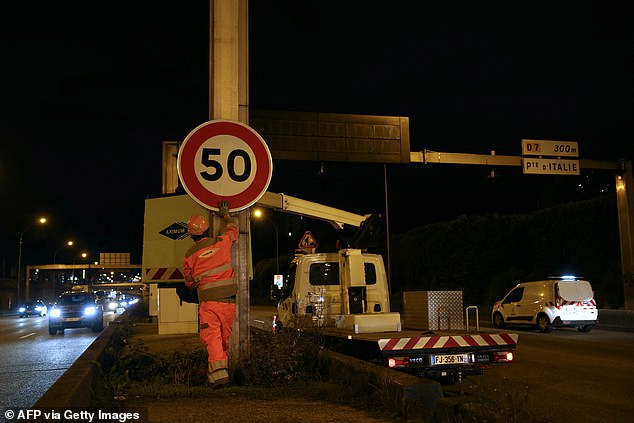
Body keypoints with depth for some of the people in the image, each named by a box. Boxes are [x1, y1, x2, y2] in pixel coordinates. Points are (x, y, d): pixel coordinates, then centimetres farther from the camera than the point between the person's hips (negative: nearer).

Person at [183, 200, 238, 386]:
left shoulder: (189, 255, 4)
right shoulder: (222, 242, 4)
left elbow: (189, 283, 17)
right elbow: (233, 230, 27)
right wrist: (225, 214, 42)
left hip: (208, 301, -2)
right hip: (229, 300, 2)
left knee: (213, 337, -6)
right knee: (225, 338, 13)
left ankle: (219, 373, -20)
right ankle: (222, 369, 20)